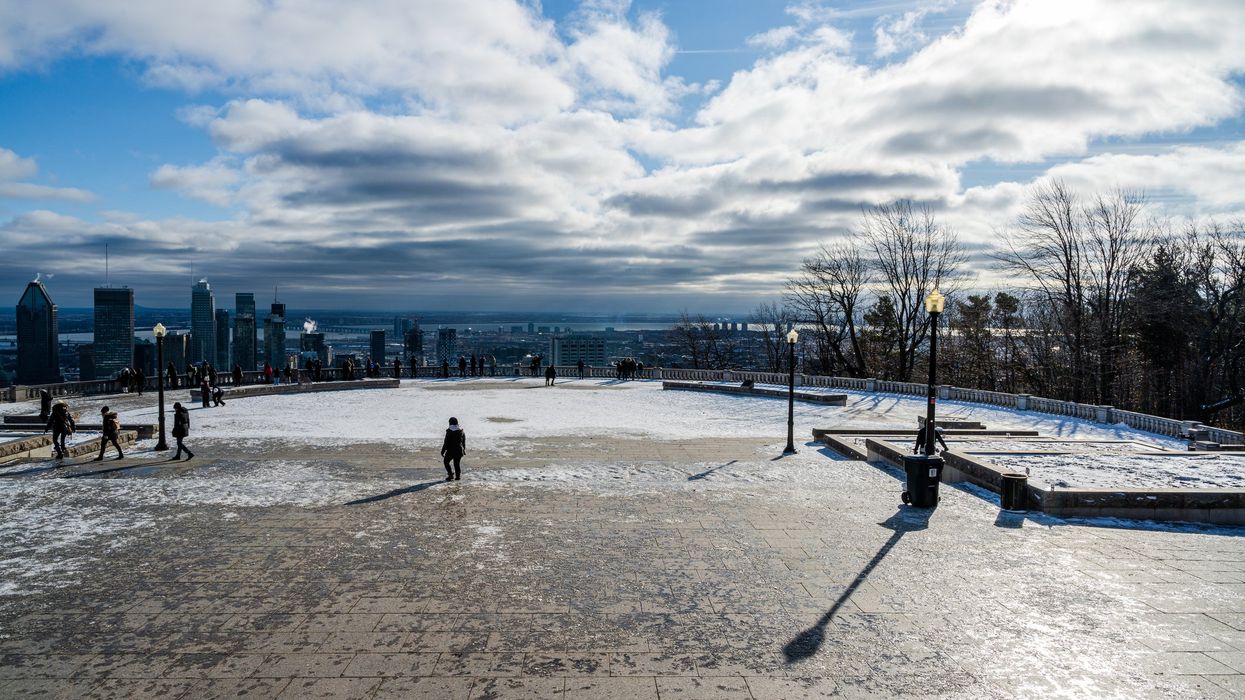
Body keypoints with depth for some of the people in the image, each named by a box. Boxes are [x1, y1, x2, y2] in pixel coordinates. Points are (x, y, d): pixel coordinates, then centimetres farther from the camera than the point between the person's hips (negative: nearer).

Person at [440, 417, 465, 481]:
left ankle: (450, 474, 5)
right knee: (457, 463, 14)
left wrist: (442, 451, -4)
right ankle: (458, 476, 15)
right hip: (459, 451, 4)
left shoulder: (449, 432, -14)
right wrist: (464, 450, 22)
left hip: (450, 451, -4)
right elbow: (464, 442, 10)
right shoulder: (462, 432, 1)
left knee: (446, 461, 15)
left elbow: (446, 443, -12)